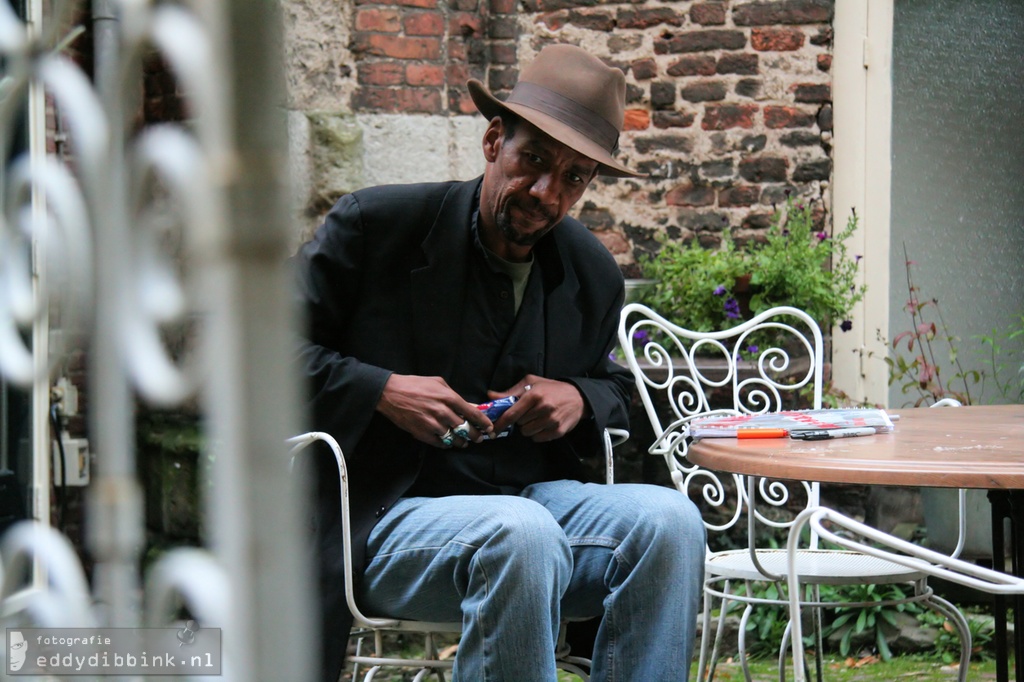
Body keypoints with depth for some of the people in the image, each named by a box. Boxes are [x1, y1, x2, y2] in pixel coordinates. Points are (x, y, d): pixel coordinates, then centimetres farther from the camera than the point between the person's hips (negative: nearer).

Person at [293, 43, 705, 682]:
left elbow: (614, 383, 28)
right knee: (521, 535, -38)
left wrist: (581, 397, 1)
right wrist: (381, 390, -17)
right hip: (390, 519, -4)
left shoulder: (595, 274, 10)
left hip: (536, 499, 5)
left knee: (668, 517, -26)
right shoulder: (376, 224, -3)